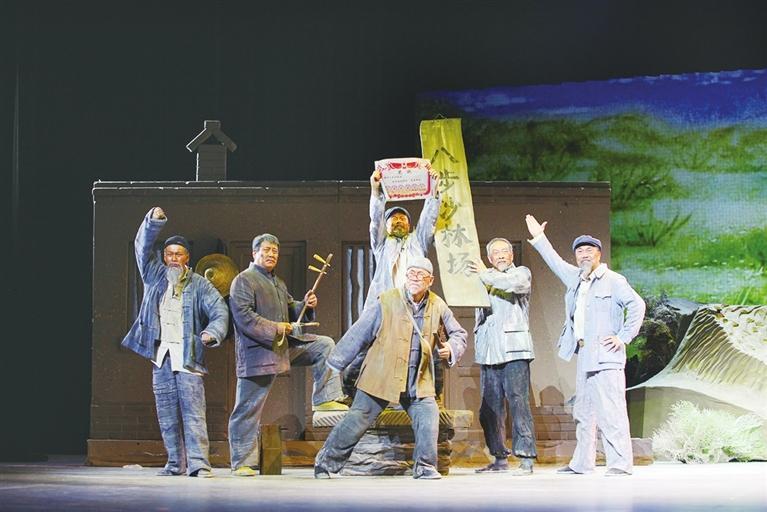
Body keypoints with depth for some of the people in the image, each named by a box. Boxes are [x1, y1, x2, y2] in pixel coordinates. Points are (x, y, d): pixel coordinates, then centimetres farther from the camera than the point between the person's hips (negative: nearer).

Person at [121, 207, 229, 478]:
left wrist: (212, 333, -23)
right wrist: (154, 221, -11)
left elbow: (219, 311, -2)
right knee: (167, 414, 5)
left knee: (193, 411, -10)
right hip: (161, 356, 3)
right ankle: (175, 463, 10)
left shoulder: (199, 285, 5)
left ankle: (198, 463, -14)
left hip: (187, 356, -3)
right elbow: (143, 247, 4)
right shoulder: (154, 276, 13)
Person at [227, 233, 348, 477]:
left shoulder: (278, 284, 21)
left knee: (324, 345, 2)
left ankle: (324, 399, 0)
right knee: (248, 410, -4)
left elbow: (290, 313, 24)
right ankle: (241, 463, 1)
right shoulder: (243, 281, -6)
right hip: (257, 352, -8)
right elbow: (243, 316, -18)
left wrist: (305, 306, 2)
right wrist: (274, 328, -22)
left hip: (285, 345, 8)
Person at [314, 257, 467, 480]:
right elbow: (358, 333, -5)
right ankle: (327, 462, 16)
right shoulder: (387, 302, -10)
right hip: (381, 377, -3)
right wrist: (335, 363, -2)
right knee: (356, 422, 1)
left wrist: (452, 348, -8)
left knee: (429, 417, -14)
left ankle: (425, 466, 0)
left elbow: (458, 334, 16)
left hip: (418, 383, 3)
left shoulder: (438, 307, 2)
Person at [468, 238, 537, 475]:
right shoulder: (484, 279, 22)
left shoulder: (522, 273, 8)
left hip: (513, 349, -5)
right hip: (488, 352, 5)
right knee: (490, 408, 3)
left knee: (518, 403, -11)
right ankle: (500, 458, 11)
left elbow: (515, 284, -15)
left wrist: (485, 274, -6)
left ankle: (526, 460, -13)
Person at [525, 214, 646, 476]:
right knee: (583, 411, 12)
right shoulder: (576, 278, 19)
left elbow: (637, 305, -11)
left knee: (610, 410, -13)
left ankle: (621, 463, -14)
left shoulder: (613, 280, -5)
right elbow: (556, 263, 34)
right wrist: (538, 238, 39)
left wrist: (623, 338, -13)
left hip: (605, 356, -8)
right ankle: (582, 462, 18)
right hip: (584, 356, 8)